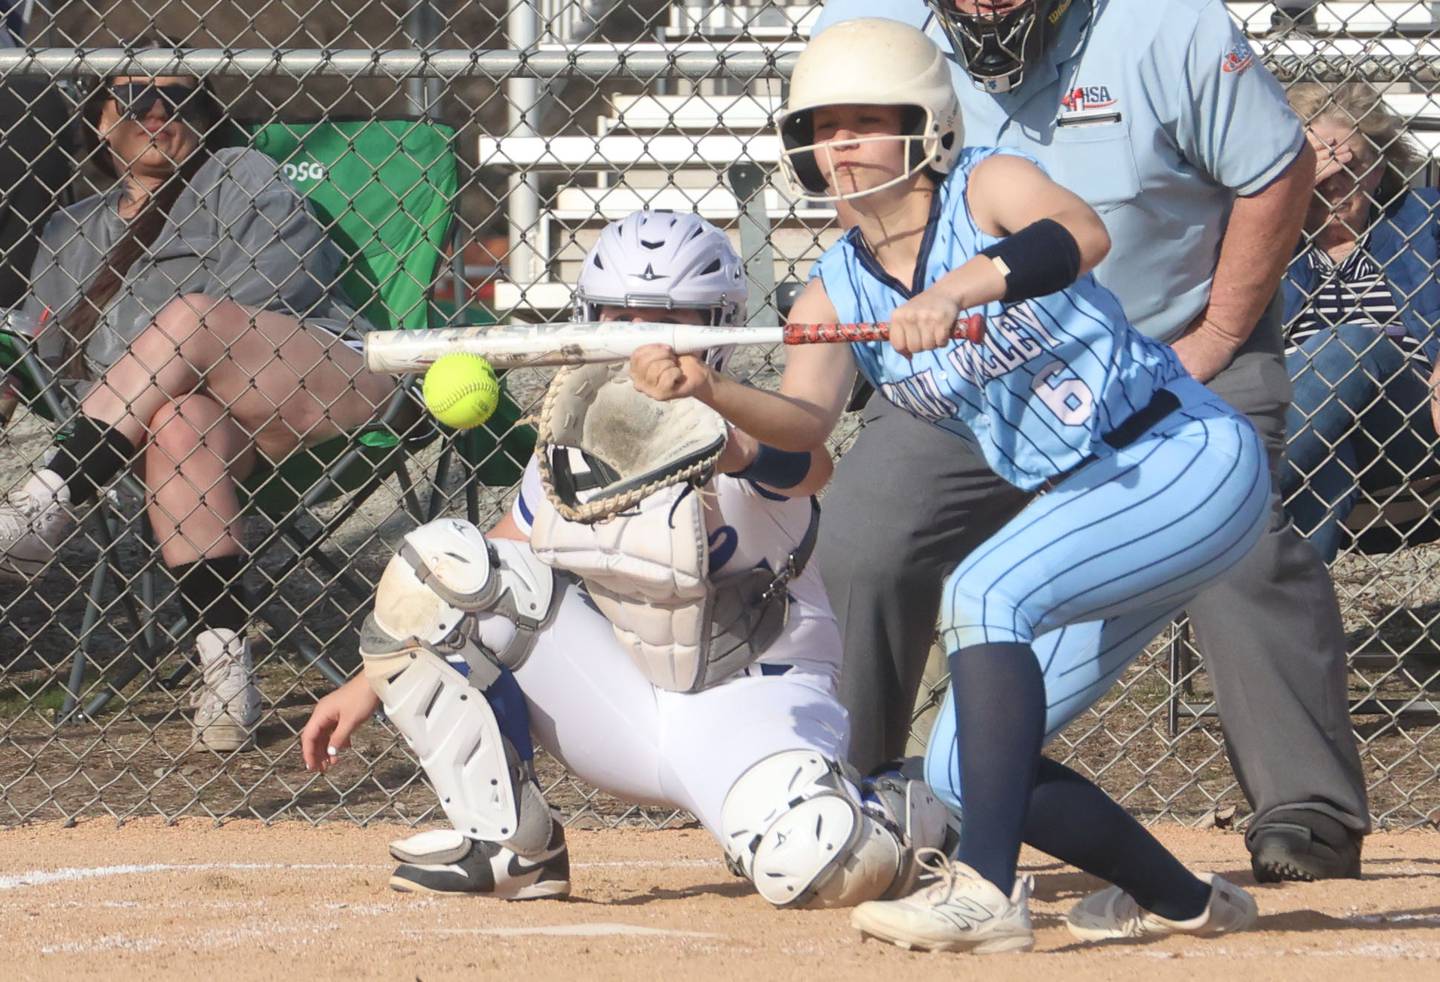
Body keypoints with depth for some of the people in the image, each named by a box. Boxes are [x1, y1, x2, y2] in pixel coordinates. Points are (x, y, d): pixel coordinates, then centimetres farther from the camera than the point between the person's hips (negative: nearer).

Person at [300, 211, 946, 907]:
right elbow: (487, 580, 13)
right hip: (616, 701, 5)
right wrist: (371, 682, 8)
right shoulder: (570, 437, 0)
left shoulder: (743, 426, -17)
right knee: (431, 563, -12)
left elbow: (809, 466, -44)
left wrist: (710, 428, -65)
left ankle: (900, 815, 6)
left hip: (749, 704, -5)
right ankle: (507, 847, -6)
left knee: (818, 866, -37)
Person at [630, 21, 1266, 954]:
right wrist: (713, 391, -31)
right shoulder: (839, 290, 5)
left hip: (1193, 458, -8)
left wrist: (960, 286, -49)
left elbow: (1081, 235, -34)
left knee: (983, 593, -31)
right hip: (1082, 503, 8)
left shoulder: (986, 187, -11)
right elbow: (806, 422, -12)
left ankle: (987, 888, -38)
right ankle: (1180, 899, 26)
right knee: (963, 773, 5)